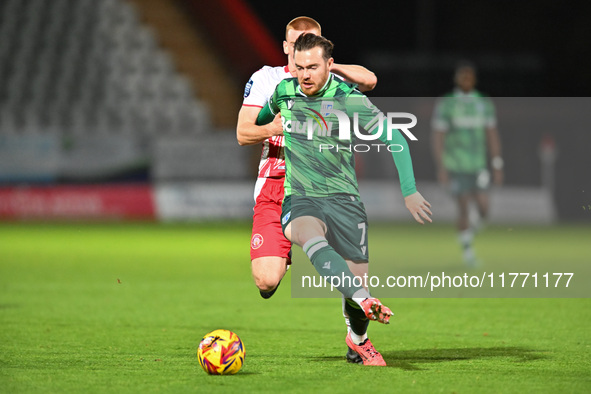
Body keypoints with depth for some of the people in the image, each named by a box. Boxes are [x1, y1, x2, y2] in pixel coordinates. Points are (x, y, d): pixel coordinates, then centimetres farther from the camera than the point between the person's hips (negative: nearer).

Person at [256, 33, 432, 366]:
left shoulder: (350, 99, -9)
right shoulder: (283, 92, 1)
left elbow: (395, 139, -5)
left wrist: (410, 192, -8)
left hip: (344, 197, -1)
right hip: (300, 198, 1)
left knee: (358, 275, -4)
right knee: (310, 235, -36)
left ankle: (358, 338, 29)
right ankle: (364, 301, -54)